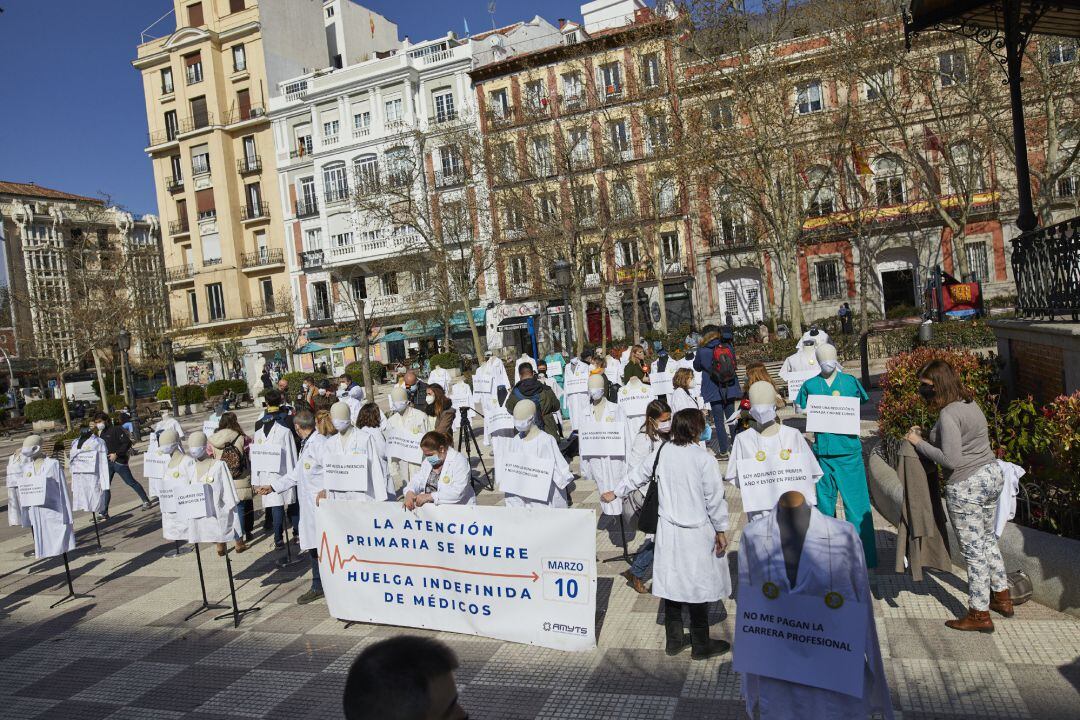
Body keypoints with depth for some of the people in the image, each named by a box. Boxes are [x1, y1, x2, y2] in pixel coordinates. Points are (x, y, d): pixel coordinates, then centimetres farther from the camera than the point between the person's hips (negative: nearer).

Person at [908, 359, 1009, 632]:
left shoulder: (948, 414, -22)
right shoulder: (971, 404, 6)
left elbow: (950, 459, -25)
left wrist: (919, 443, -15)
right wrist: (927, 437, 4)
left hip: (966, 486, -10)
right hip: (991, 475, 10)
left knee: (973, 549, 2)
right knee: (988, 540, 25)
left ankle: (980, 614, 14)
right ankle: (1002, 596, 39)